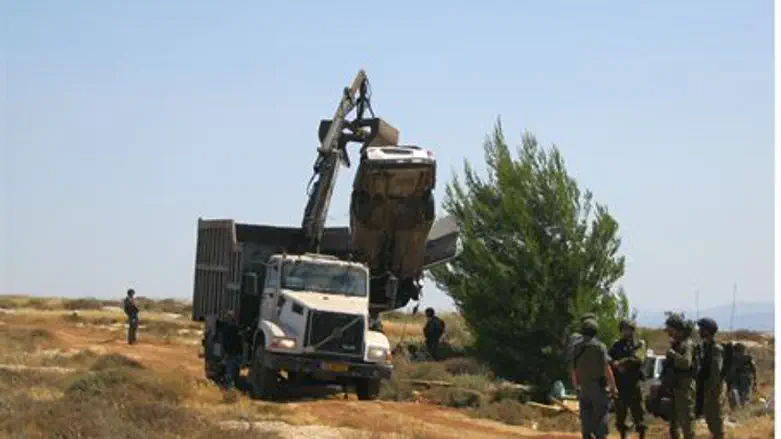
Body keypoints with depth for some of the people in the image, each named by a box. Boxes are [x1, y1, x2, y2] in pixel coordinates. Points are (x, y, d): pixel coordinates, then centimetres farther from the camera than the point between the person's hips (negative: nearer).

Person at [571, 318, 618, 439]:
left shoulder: (577, 348, 6)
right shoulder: (599, 346, -10)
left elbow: (574, 372, 9)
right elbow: (607, 369, -13)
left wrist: (576, 389, 18)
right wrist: (613, 386, -5)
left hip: (584, 388, 4)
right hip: (599, 388, -4)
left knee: (586, 421, 7)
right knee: (601, 420, 0)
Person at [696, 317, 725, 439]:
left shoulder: (716, 349, -19)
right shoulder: (705, 346, 10)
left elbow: (716, 372, -22)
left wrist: (710, 390, -22)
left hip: (714, 388, -9)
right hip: (706, 387, 9)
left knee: (715, 417, -2)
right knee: (709, 416, 17)